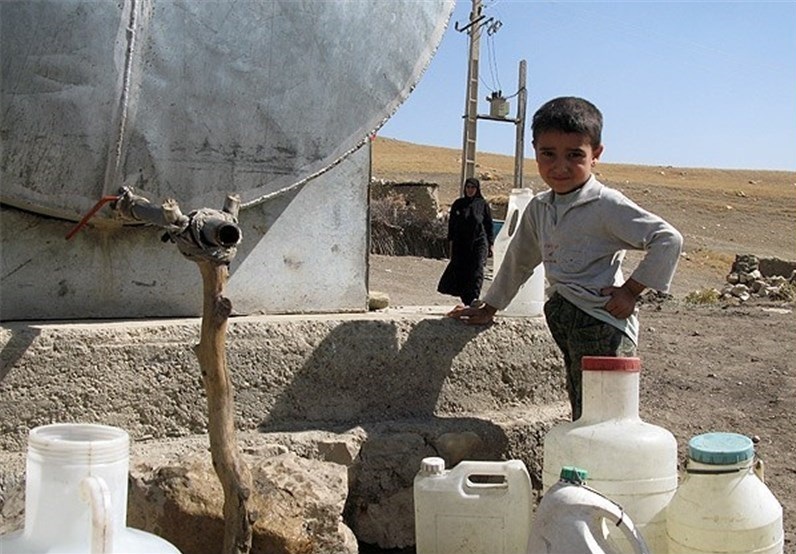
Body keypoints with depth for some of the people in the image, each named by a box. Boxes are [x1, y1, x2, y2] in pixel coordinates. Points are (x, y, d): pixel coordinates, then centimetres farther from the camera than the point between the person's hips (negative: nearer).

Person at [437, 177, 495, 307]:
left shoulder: (483, 205, 4)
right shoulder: (458, 204, 9)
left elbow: (489, 225, 6)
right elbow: (452, 224, 11)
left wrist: (490, 244, 3)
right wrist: (451, 242, 4)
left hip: (479, 243, -2)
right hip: (461, 244, 2)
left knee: (476, 272, -12)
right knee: (459, 272, 1)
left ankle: (473, 300, -14)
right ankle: (467, 300, 13)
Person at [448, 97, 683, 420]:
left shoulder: (607, 206, -9)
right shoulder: (539, 208, 13)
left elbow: (668, 240, -10)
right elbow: (519, 260, 26)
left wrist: (631, 290, -9)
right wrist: (488, 308, 31)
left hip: (602, 320, -7)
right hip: (562, 317, 7)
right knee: (581, 413, 9)